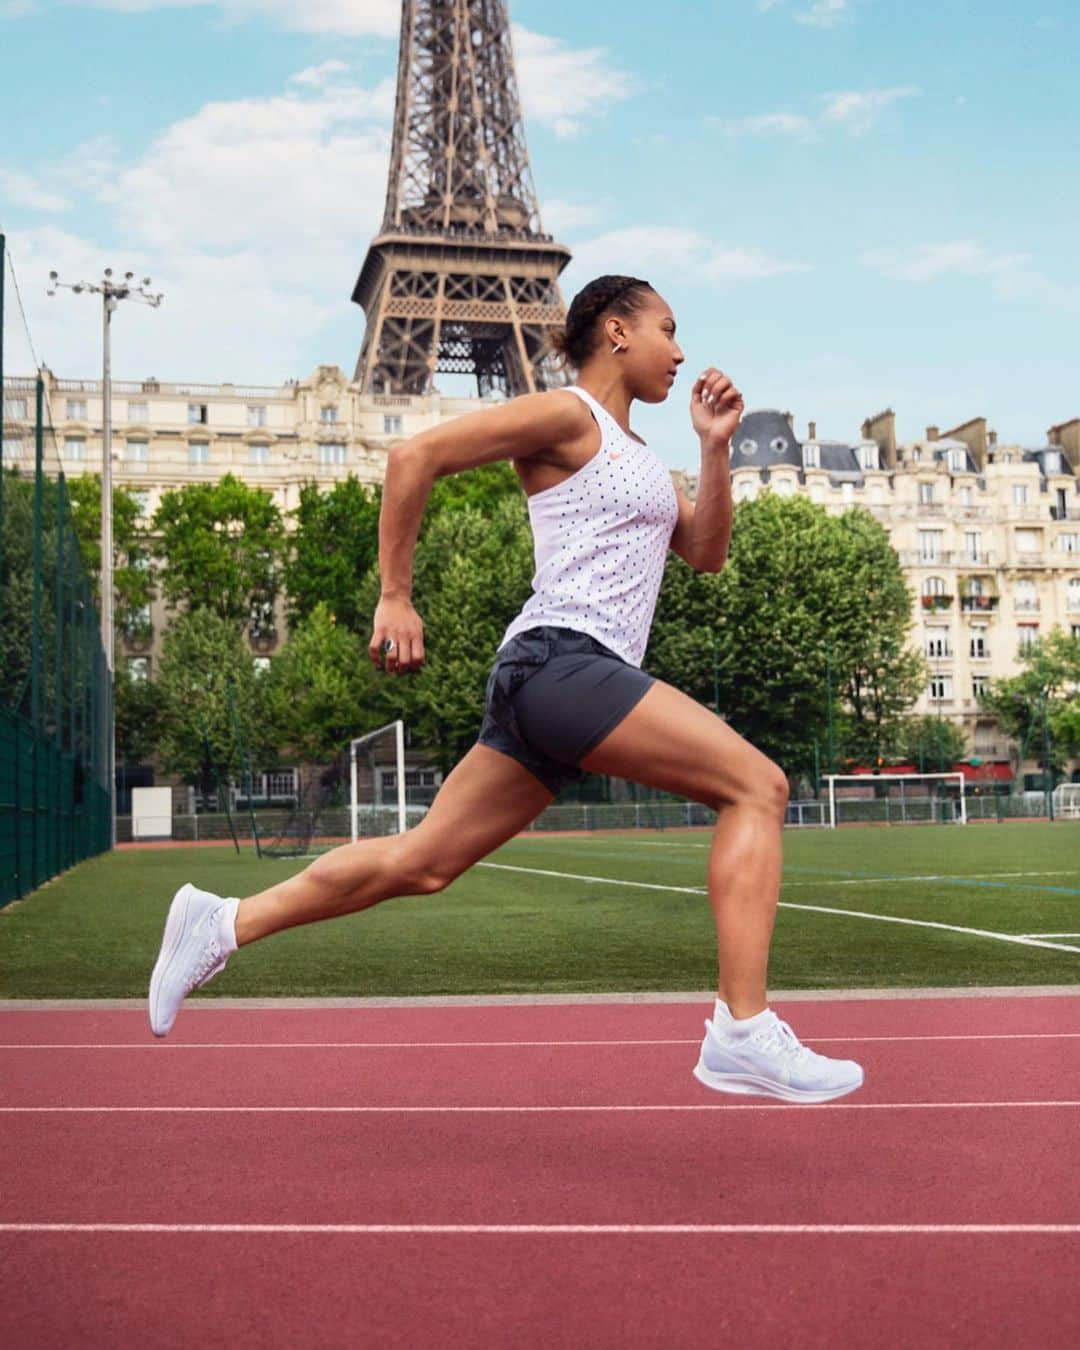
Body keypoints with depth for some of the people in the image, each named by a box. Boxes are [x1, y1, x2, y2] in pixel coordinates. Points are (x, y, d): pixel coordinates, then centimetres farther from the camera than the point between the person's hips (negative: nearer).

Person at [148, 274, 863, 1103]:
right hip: (561, 659, -9)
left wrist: (716, 447, 10)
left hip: (546, 687, 9)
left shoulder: (633, 451, 25)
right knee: (758, 786, -13)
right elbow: (415, 456, -8)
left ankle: (223, 925, 16)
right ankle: (743, 1032, -17)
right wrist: (395, 597, -10)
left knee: (424, 861, 8)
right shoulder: (567, 416, -3)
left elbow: (705, 553, 22)